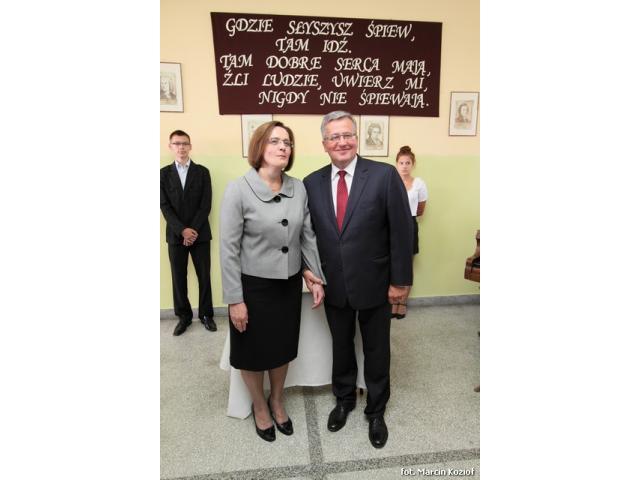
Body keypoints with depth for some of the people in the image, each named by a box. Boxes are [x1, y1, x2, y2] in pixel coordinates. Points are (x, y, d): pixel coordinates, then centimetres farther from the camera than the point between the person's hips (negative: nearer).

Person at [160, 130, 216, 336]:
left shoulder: (202, 172, 5)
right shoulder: (164, 173, 7)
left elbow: (206, 205, -3)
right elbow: (164, 206, -1)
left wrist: (193, 230, -11)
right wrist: (182, 230, -13)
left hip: (200, 234, -1)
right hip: (175, 235, 1)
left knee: (204, 276, 4)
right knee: (178, 278, 6)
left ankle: (206, 314, 19)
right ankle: (184, 316, 21)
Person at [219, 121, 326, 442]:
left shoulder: (299, 188, -3)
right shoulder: (238, 190, -15)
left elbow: (308, 236, 4)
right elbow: (228, 249, -13)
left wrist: (316, 277, 2)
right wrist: (235, 299, -13)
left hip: (289, 284, 4)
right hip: (253, 286, -3)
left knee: (283, 347, 20)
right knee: (253, 351, 16)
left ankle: (277, 401, 48)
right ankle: (259, 406, 45)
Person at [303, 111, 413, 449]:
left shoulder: (384, 175, -12)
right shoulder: (312, 183, -2)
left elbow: (401, 232, -10)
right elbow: (308, 234, 4)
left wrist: (400, 281, -10)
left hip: (374, 284, -2)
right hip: (333, 286, 3)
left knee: (376, 351, 17)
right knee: (340, 347, 22)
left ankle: (376, 411, 42)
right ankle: (343, 400, 48)